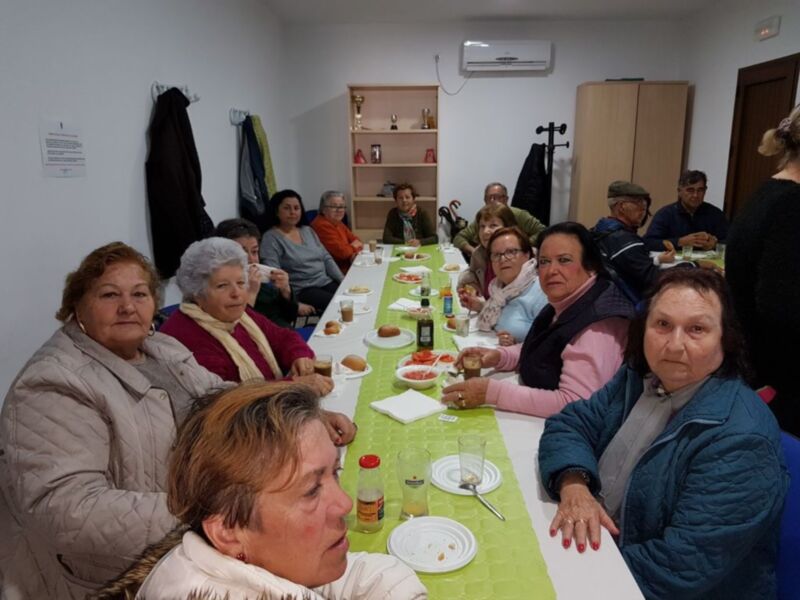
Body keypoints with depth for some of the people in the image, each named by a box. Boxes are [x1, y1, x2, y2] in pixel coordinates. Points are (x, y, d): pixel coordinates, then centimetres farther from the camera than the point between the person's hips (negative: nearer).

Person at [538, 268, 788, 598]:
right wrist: (573, 486, -22)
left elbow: (683, 568, -26)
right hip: (600, 552, 6)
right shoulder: (638, 376, -2)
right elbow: (569, 423, -4)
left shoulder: (739, 440, -24)